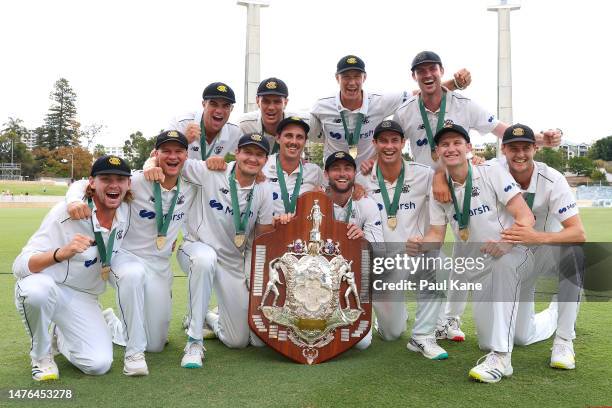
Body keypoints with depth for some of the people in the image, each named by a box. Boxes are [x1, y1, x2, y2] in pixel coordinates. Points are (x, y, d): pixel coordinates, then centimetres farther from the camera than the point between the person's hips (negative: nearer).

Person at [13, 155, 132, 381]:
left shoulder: (126, 212, -8)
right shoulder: (66, 212, -22)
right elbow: (19, 266, -28)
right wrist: (61, 253, -47)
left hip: (83, 298, 4)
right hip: (44, 287, -3)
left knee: (99, 364, -16)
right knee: (38, 287, -40)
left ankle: (60, 338, 19)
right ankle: (41, 354, -8)